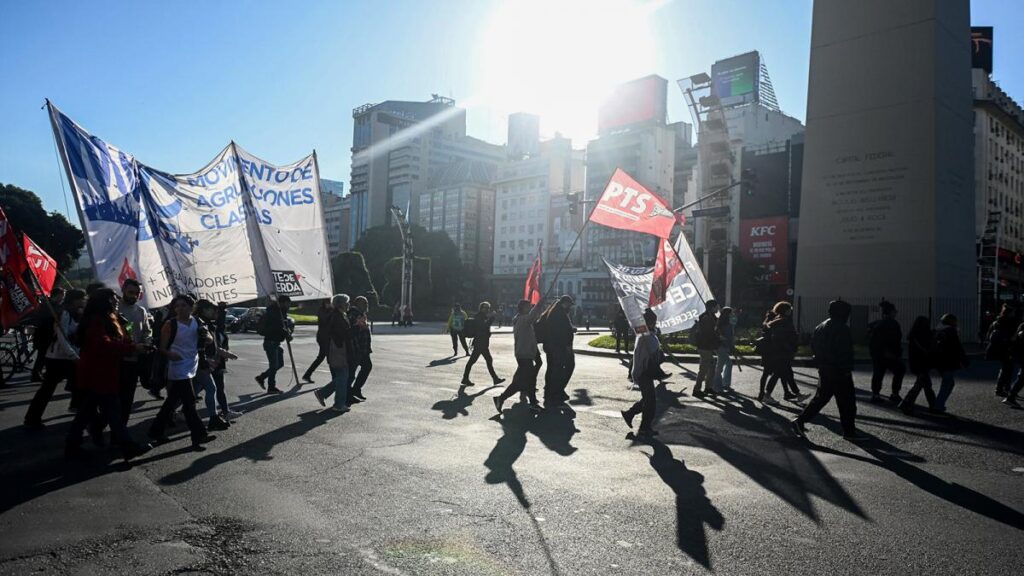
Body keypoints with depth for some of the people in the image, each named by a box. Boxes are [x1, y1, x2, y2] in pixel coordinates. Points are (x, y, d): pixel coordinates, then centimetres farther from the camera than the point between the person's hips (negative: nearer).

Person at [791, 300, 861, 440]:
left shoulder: (820, 327, 11)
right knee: (847, 402, 4)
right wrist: (847, 369, -14)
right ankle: (849, 431, 11)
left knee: (821, 397, 13)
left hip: (824, 369, 8)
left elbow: (813, 346, 14)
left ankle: (800, 421, 4)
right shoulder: (841, 329, -15)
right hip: (839, 371, -8)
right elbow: (845, 352, -20)